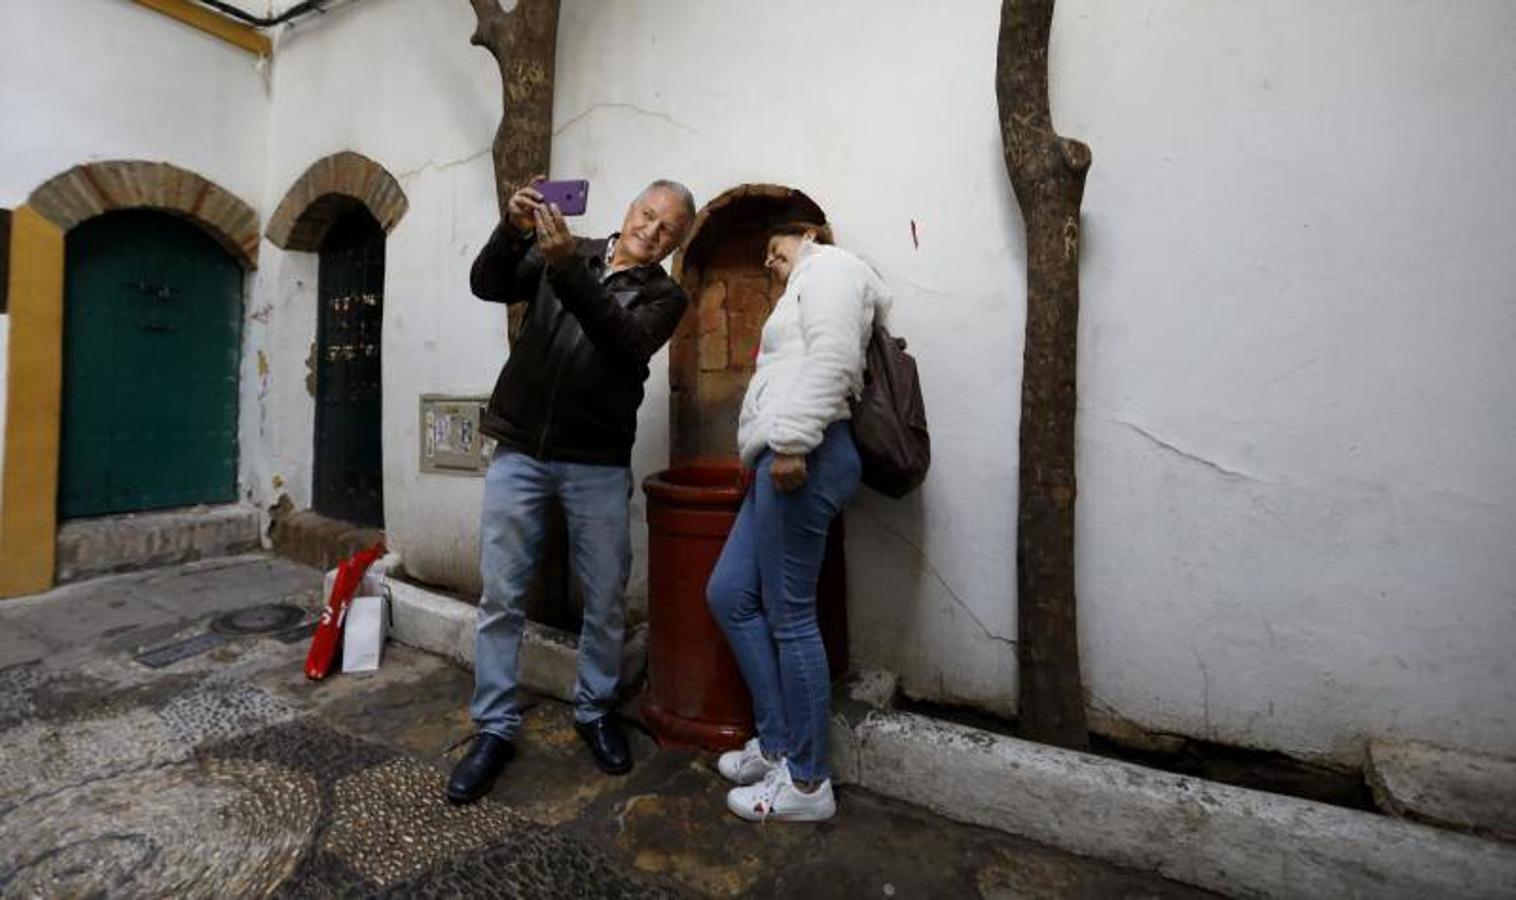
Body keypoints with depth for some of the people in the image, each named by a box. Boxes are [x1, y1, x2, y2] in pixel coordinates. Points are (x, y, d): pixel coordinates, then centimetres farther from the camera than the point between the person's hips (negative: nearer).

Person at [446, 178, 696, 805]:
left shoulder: (664, 296, 5)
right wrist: (513, 230, -14)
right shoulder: (561, 253, 13)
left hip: (598, 466, -1)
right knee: (500, 597, 5)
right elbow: (487, 284, 3)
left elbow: (623, 338, -14)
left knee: (605, 600, 7)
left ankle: (594, 711, 29)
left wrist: (566, 264, -22)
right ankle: (495, 728, 21)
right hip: (519, 453, 1)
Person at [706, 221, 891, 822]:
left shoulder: (827, 265, 5)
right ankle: (777, 745, 22)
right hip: (785, 460, 10)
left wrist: (792, 440, -21)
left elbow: (832, 357, -15)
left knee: (789, 616, -4)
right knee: (729, 595, 10)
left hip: (805, 456, -10)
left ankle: (807, 782, 12)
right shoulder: (804, 292, 35)